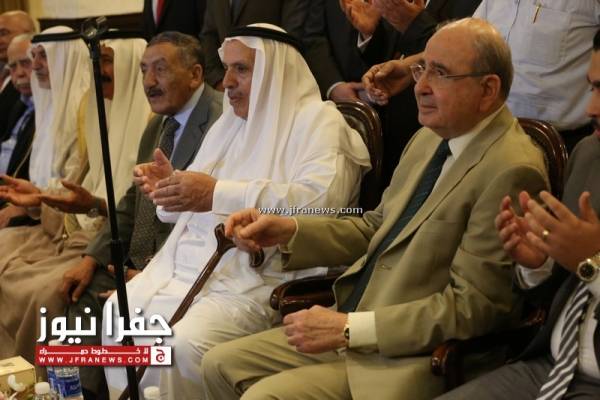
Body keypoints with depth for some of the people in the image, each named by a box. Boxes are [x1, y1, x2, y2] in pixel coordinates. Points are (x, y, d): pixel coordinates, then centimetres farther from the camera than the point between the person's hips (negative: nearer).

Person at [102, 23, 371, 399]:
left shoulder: (317, 122, -6)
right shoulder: (231, 122, 19)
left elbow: (321, 201, -24)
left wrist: (219, 193, -27)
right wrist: (169, 186, 2)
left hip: (260, 277, -8)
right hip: (190, 262, 8)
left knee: (185, 343, -27)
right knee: (118, 315, -2)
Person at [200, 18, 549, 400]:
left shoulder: (511, 170, -19)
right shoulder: (430, 139, 9)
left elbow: (471, 306, -21)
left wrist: (350, 327, -20)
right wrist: (288, 231, 3)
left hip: (411, 358, -9)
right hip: (350, 332, 9)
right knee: (221, 364, 8)